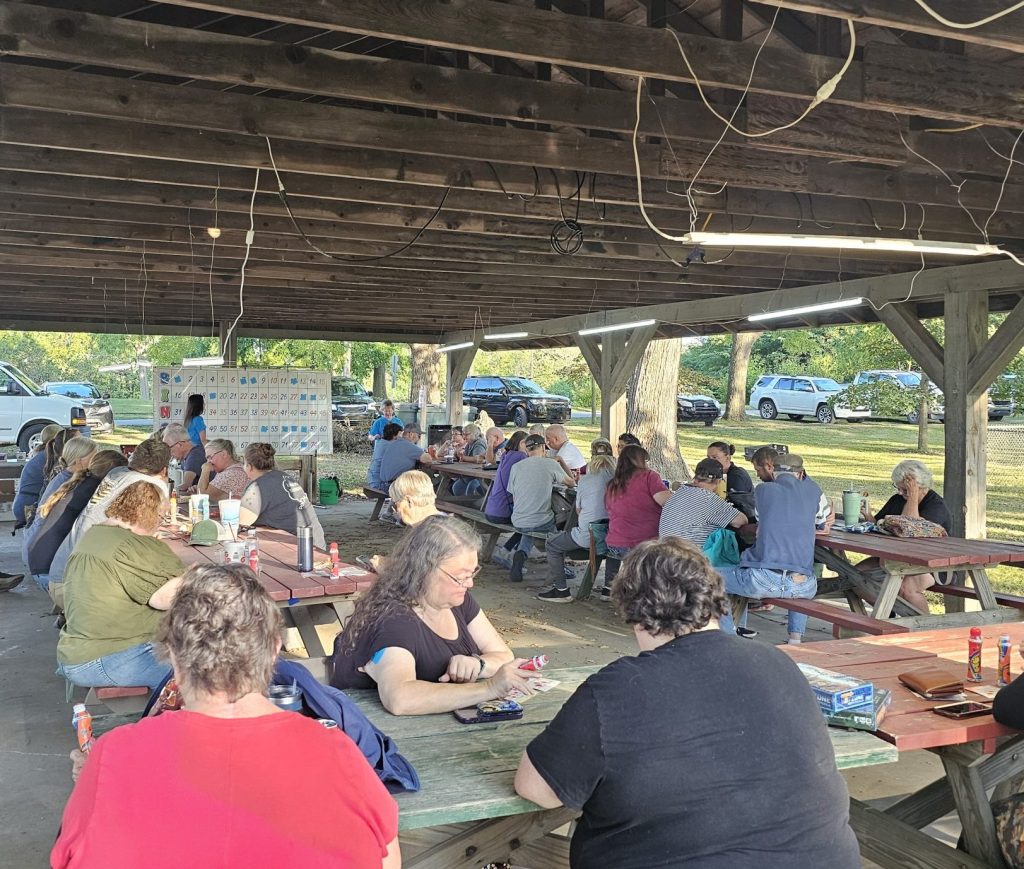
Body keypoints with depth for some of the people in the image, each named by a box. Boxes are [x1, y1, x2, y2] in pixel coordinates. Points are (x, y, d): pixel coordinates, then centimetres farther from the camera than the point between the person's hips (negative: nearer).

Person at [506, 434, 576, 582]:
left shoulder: (516, 466, 4)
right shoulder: (551, 464, -4)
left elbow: (513, 497, 11)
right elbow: (571, 483, 9)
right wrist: (552, 481, 31)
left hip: (518, 523, 4)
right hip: (542, 523, -3)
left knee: (529, 529, 36)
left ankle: (520, 553, 7)